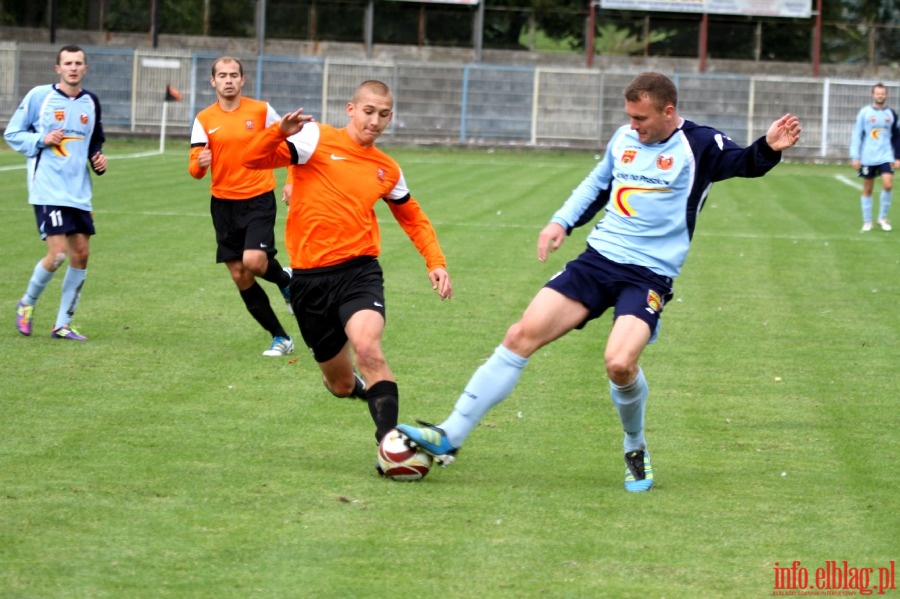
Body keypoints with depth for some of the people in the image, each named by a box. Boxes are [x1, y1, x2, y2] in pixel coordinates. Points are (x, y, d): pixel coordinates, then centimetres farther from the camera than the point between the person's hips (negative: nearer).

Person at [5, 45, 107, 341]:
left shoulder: (91, 103, 9)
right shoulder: (39, 96, -5)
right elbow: (12, 134, 1)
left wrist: (98, 160, 3)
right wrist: (41, 140, -14)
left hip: (79, 192, 6)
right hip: (47, 191, -6)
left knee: (81, 253, 2)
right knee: (58, 253, -14)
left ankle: (62, 324, 14)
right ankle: (27, 303, 13)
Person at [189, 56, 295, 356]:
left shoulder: (261, 110, -3)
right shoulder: (204, 119, 1)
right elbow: (194, 168, -3)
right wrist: (200, 163, -26)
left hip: (259, 199, -3)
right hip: (223, 204, 3)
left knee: (253, 261, -24)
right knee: (240, 276, 5)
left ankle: (285, 278, 12)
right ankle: (280, 338, 18)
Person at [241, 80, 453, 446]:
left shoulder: (388, 171, 12)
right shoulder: (316, 140, 0)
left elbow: (414, 219, 28)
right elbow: (253, 160, -10)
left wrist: (435, 263, 13)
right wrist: (280, 132, -29)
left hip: (359, 269, 1)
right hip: (310, 277, 0)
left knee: (368, 348, -31)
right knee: (341, 385, 11)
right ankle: (358, 386, 48)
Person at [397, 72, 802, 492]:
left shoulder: (698, 146, -6)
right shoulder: (624, 139, 10)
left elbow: (745, 163, -19)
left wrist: (768, 149, -40)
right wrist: (562, 222, 14)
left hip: (649, 275, -5)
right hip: (598, 258, 5)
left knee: (620, 363, -27)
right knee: (523, 335, -7)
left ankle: (636, 450, 4)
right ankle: (449, 437, -5)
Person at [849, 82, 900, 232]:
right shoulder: (864, 112, -1)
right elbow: (856, 135, -1)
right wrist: (855, 157, -6)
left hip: (886, 157, 1)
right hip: (868, 157, -1)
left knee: (888, 185, -14)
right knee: (868, 189, 5)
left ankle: (883, 218, 3)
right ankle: (867, 221, 14)